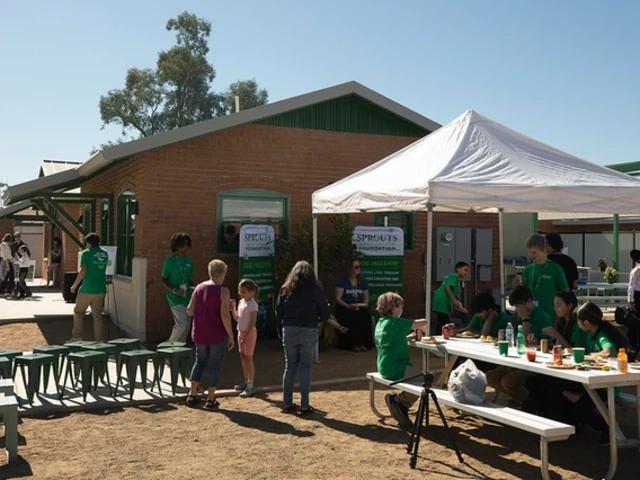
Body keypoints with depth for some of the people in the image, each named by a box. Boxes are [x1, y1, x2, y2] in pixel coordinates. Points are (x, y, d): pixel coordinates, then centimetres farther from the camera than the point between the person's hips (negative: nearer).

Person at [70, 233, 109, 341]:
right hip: (101, 290, 5)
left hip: (87, 289, -4)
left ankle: (77, 337, 12)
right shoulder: (105, 254, 9)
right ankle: (98, 340, 6)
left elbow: (83, 271, -13)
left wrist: (74, 286, -6)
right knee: (97, 315, 8)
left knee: (78, 312, 12)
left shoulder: (86, 253, -8)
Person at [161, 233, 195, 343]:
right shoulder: (170, 260, -9)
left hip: (187, 297, 6)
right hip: (175, 298, -6)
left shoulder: (189, 260, 7)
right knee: (182, 323, -14)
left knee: (186, 325, 9)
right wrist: (174, 290, -18)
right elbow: (163, 279, -5)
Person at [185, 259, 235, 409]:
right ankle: (210, 399, 10)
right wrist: (231, 336, -11)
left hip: (199, 334, 5)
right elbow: (224, 315, -19)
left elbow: (190, 310, 5)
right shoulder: (223, 291, -13)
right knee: (215, 365, 7)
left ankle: (192, 395, 21)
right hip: (217, 335, -5)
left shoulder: (199, 288, 3)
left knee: (200, 361, 20)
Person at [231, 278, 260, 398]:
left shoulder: (252, 305, -18)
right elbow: (237, 318, 14)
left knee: (248, 358, -4)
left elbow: (252, 324, -20)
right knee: (243, 357, 13)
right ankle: (246, 381, 25)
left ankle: (250, 385, 2)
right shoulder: (241, 302, 7)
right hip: (241, 332, 8)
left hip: (249, 333, -8)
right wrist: (233, 309, -2)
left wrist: (246, 338, -22)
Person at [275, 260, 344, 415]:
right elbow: (325, 314, -1)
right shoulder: (316, 289, -2)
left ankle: (287, 404, 15)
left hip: (289, 331, 1)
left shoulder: (286, 289, 2)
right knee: (305, 367, 6)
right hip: (309, 331, -1)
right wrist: (338, 326, 17)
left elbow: (278, 312, 3)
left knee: (290, 367, 11)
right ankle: (304, 406, 6)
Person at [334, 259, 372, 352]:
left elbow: (366, 298, 17)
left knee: (365, 318, -29)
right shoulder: (342, 282, 1)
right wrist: (348, 306, -21)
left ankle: (363, 343, -18)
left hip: (360, 308, 3)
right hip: (344, 308, -3)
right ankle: (353, 344, -20)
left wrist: (365, 304, -7)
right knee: (351, 319, -34)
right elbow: (338, 298, -5)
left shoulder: (363, 282, 16)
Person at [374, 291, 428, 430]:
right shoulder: (396, 322, -16)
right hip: (396, 368, -10)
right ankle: (397, 400, 3)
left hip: (385, 368, 10)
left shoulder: (381, 323, 11)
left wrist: (414, 335, 10)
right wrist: (419, 329, 5)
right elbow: (424, 322, -17)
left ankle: (401, 407, 12)